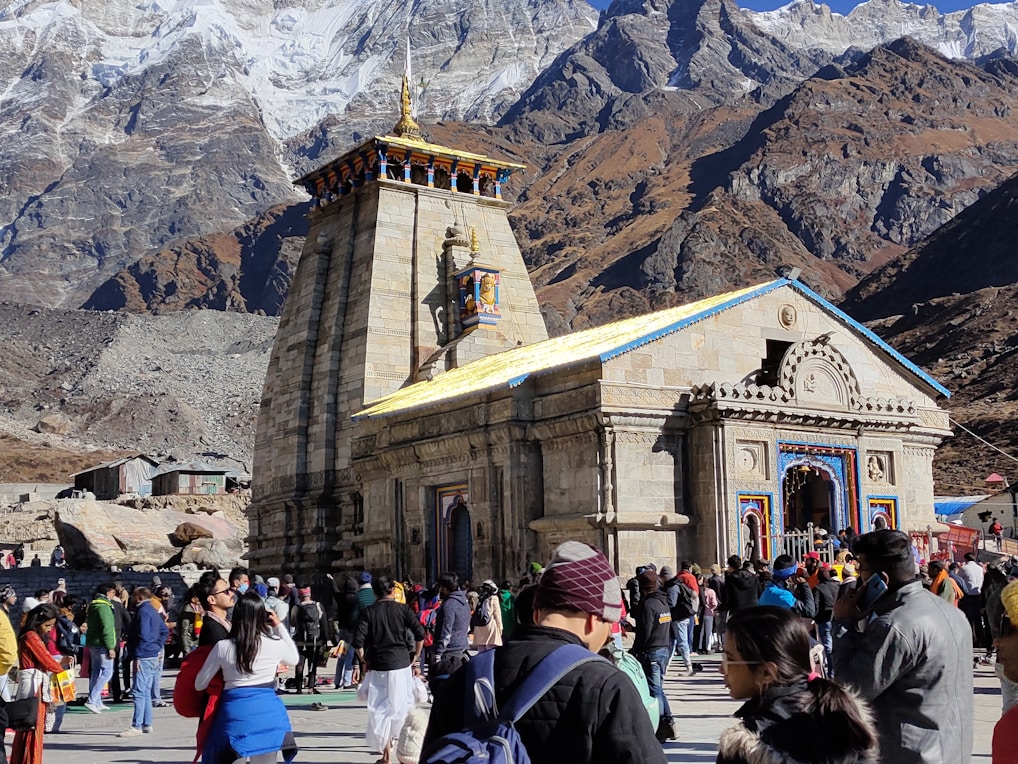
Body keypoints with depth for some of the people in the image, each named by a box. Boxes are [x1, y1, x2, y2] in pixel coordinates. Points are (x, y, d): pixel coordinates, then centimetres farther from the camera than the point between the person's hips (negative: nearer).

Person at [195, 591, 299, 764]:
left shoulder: (223, 647, -2)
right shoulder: (275, 644, 0)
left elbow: (199, 685, 7)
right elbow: (294, 659, 24)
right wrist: (279, 626, 21)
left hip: (235, 713, -1)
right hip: (268, 713, 1)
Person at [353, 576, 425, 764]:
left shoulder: (368, 612, 0)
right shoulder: (402, 609, 2)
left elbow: (358, 641, -9)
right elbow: (420, 634, -5)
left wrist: (364, 661, 4)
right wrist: (415, 658, 6)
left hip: (378, 666, 0)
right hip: (401, 663, 0)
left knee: (380, 708, 6)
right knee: (401, 705, 13)